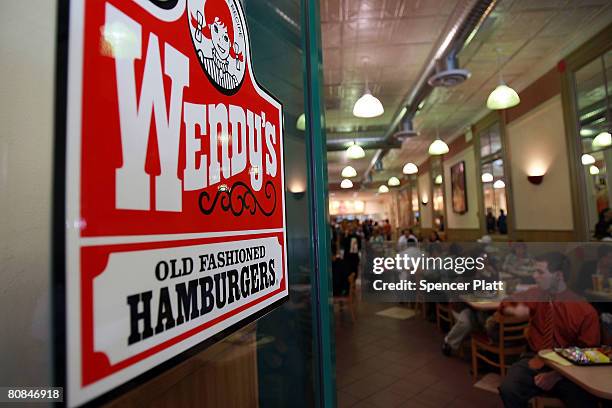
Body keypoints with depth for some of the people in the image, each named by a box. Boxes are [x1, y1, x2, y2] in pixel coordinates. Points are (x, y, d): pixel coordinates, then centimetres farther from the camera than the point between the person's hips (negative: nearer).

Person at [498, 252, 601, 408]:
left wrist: (556, 375, -16)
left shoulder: (586, 311, -8)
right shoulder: (534, 294, 0)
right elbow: (505, 305, 17)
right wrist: (516, 310, -7)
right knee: (508, 389, -25)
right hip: (535, 360, 2)